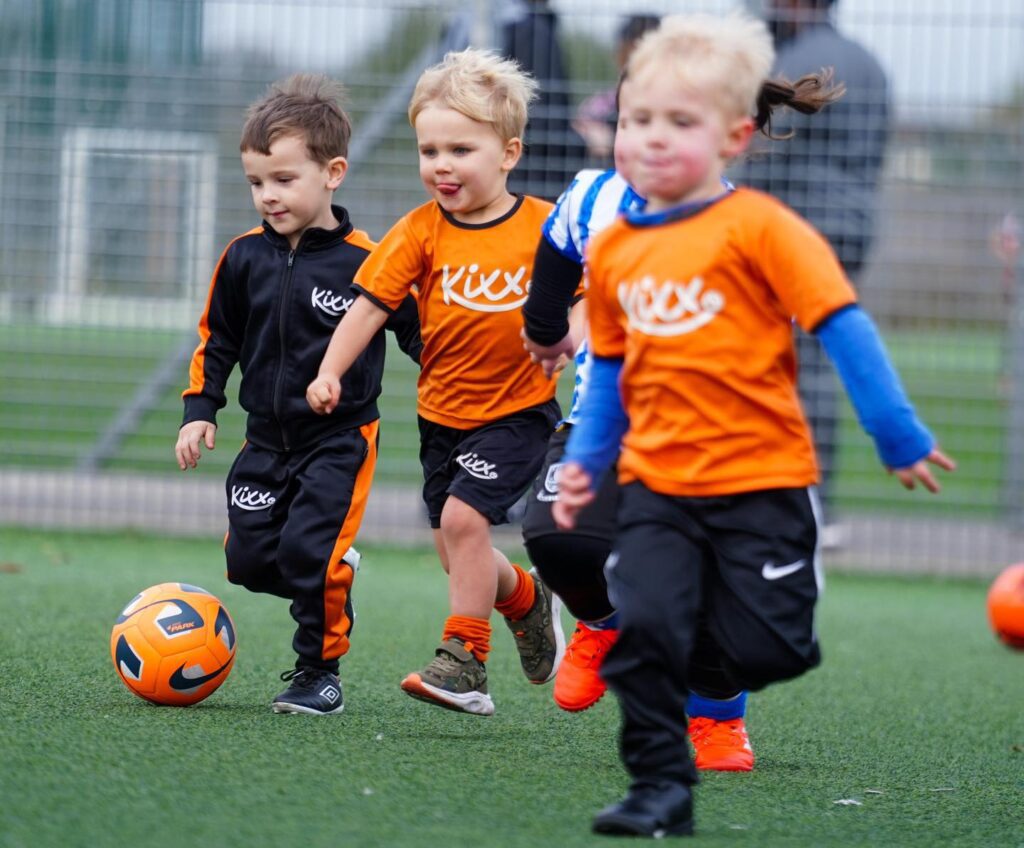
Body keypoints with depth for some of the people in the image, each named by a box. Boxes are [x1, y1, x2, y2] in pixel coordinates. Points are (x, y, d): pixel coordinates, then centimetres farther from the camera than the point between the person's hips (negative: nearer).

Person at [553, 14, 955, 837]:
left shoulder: (758, 228, -10)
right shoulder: (612, 251, 7)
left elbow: (842, 326, -9)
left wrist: (901, 437, -10)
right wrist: (585, 459, 11)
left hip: (763, 482, -3)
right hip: (658, 487, 3)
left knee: (762, 652, -4)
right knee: (640, 627, -14)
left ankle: (692, 666, 30)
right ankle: (660, 786, -1)